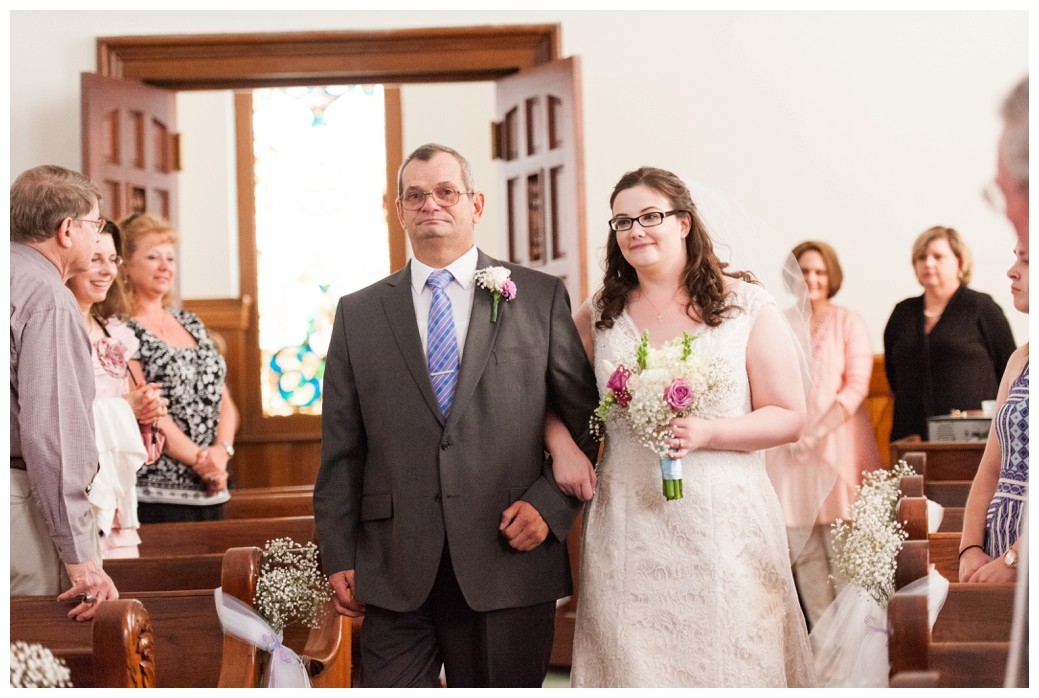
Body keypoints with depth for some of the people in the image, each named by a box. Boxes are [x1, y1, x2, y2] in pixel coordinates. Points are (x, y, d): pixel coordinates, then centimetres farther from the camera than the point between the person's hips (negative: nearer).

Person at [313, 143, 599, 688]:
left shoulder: (541, 298, 6)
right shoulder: (358, 313, 10)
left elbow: (585, 422, 7)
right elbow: (340, 450, 9)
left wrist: (550, 504, -6)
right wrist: (338, 557, 4)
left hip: (509, 565, -1)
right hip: (395, 576, 1)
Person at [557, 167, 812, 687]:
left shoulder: (746, 305, 1)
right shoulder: (599, 313, 9)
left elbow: (790, 417, -1)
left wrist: (707, 433, -15)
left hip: (723, 522, -2)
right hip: (627, 527, 2)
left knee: (727, 656, 1)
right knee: (633, 659, 3)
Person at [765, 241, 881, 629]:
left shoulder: (848, 323, 3)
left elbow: (857, 385, -4)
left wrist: (818, 432, -13)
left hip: (837, 442, -3)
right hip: (788, 448, 3)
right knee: (804, 549, 2)